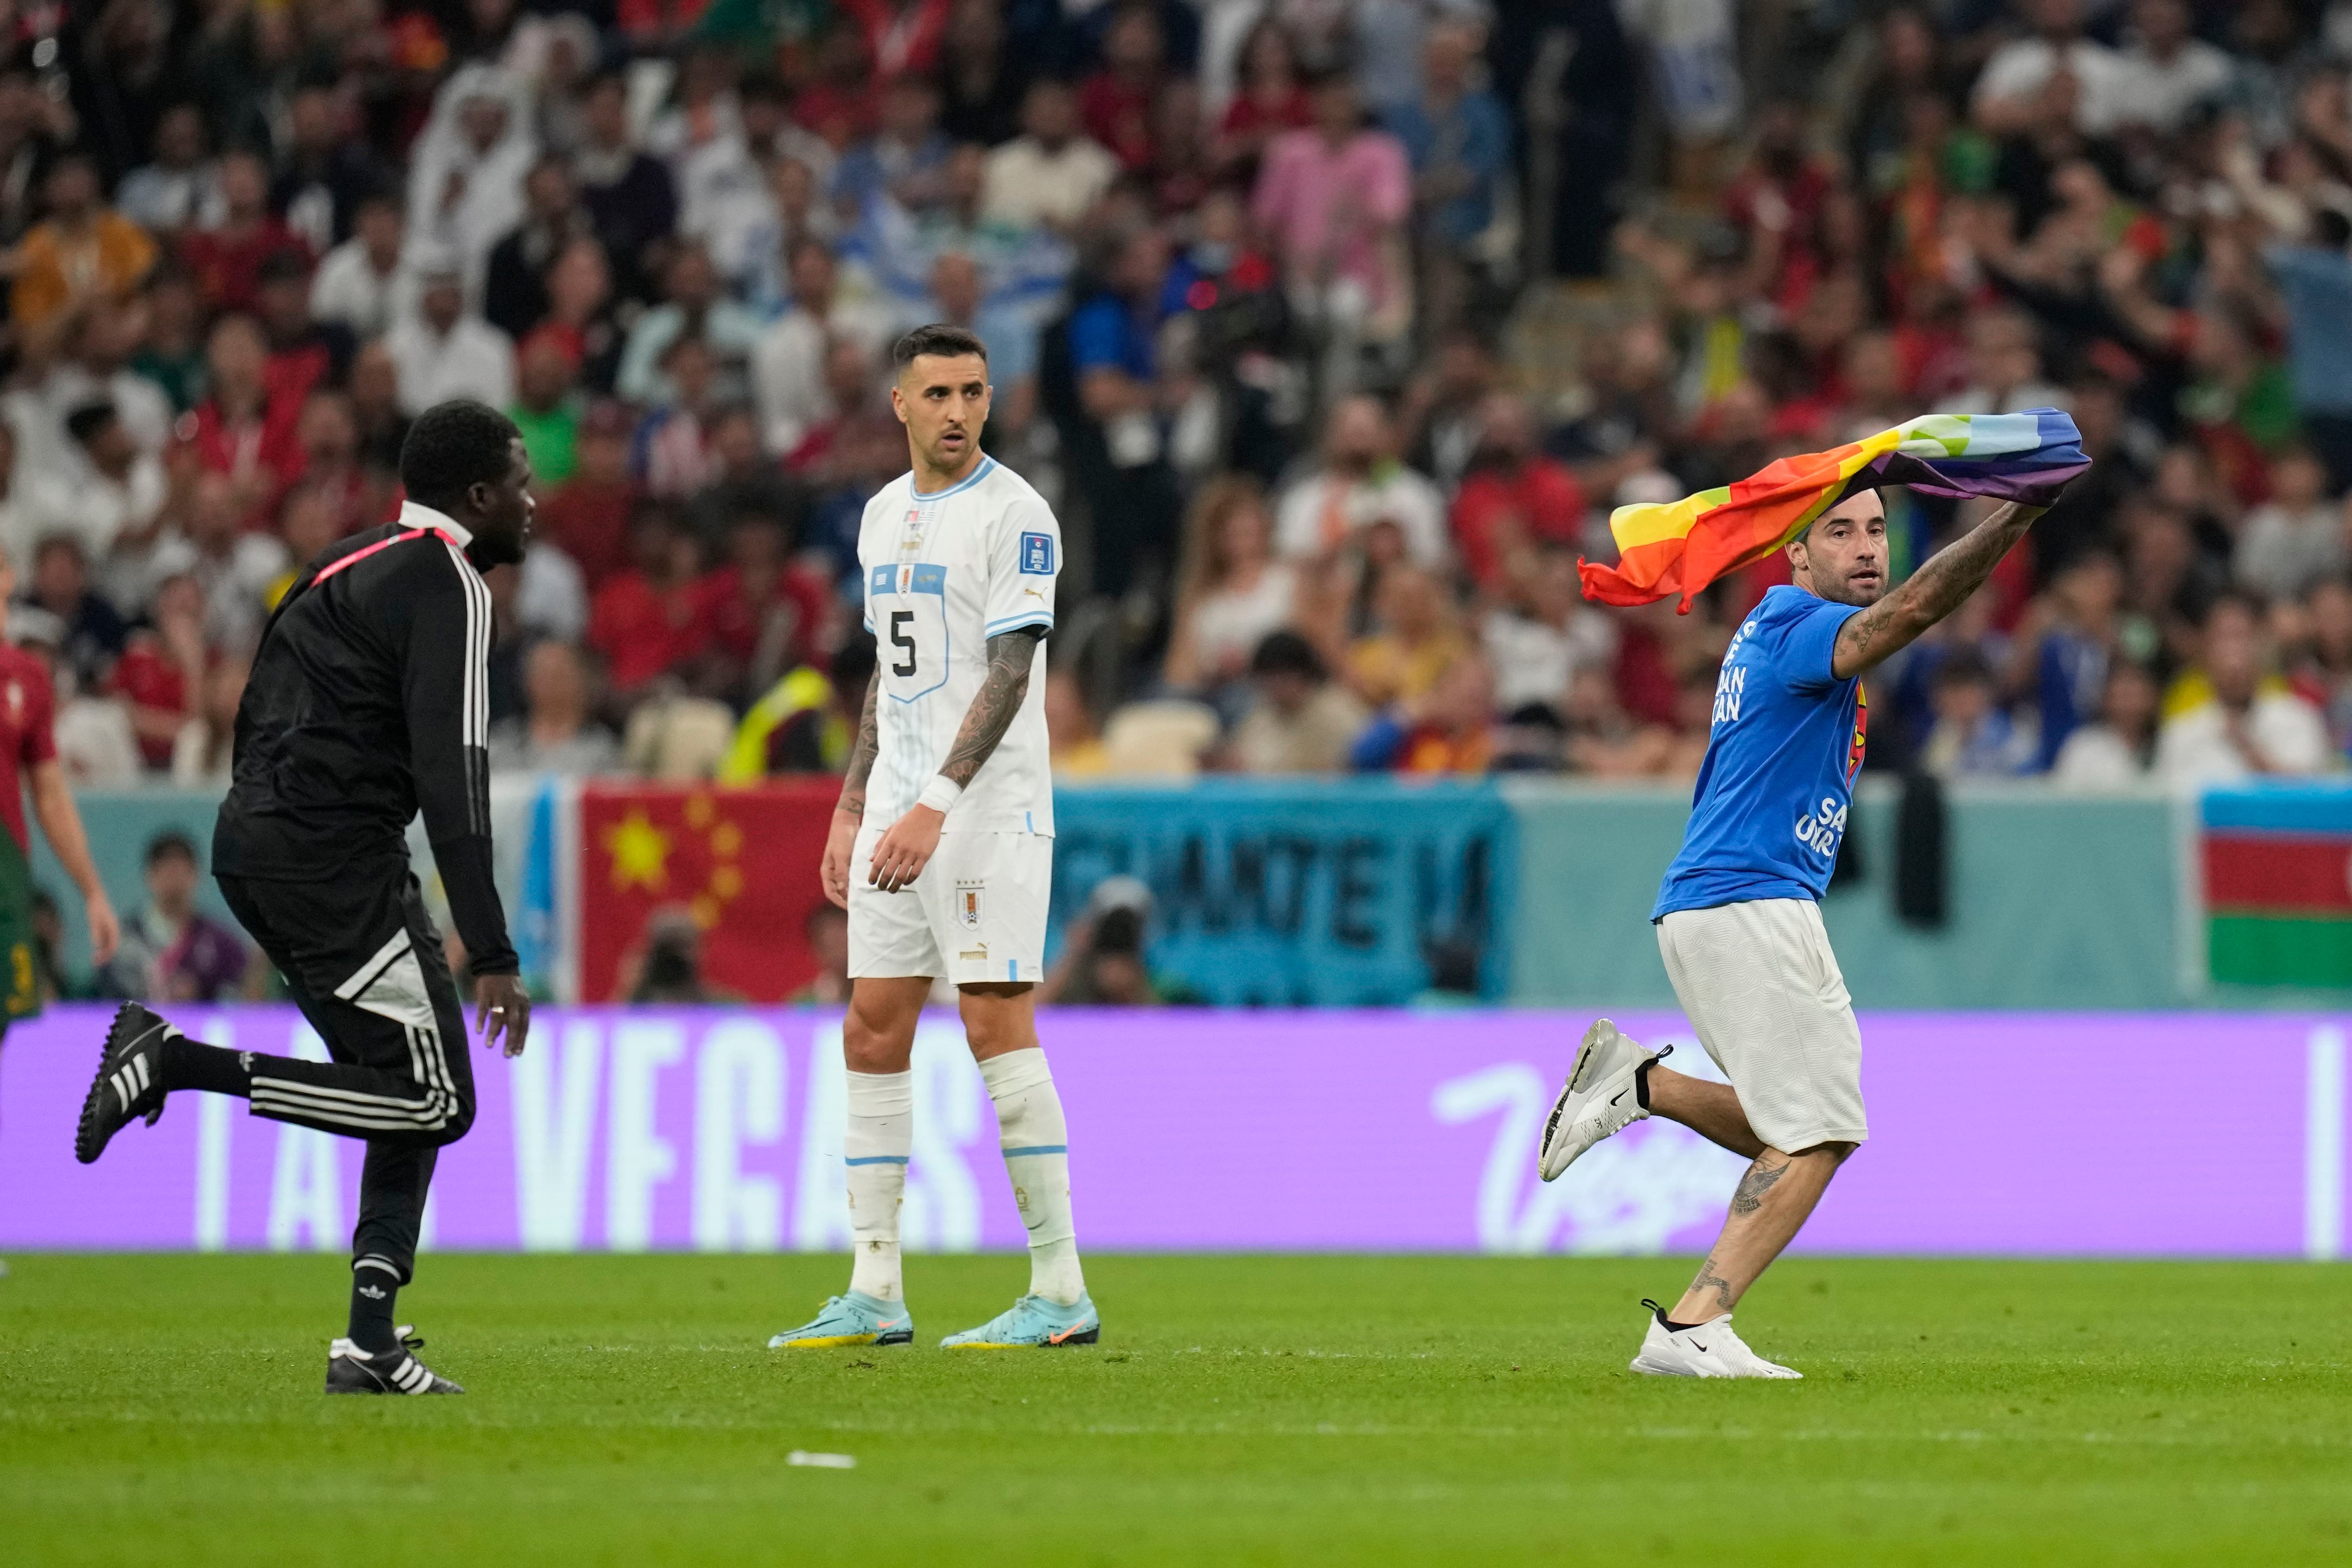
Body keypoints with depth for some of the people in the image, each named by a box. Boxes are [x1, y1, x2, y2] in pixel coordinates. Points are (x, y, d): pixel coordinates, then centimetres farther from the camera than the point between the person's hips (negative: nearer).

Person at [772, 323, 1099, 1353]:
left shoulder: (1014, 514, -9)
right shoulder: (886, 515, 15)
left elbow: (1008, 674, -16)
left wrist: (936, 805, -23)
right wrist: (852, 810, 19)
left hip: (989, 807, -8)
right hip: (899, 808, 8)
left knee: (998, 1027, -11)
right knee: (872, 1031, 5)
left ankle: (1061, 1291, -7)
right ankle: (874, 1297, 9)